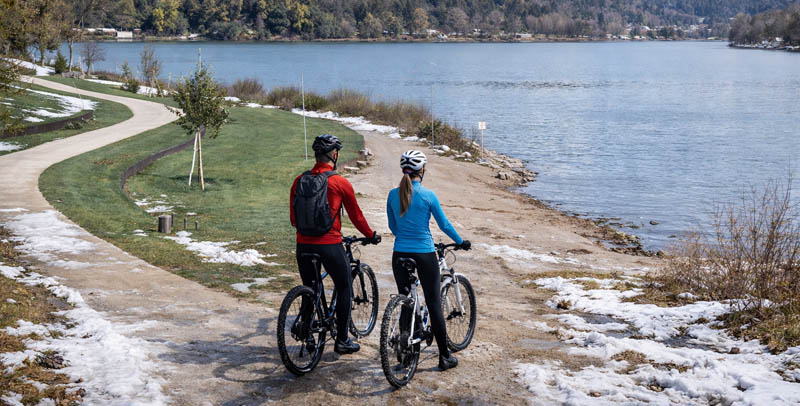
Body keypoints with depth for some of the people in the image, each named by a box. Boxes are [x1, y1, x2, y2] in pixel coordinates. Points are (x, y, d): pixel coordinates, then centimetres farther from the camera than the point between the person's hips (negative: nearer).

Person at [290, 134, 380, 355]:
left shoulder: (299, 181, 4)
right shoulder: (340, 183, -9)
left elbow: (293, 217, 11)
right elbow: (356, 215, 0)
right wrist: (371, 235, 16)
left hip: (304, 244, 4)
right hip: (330, 245, -4)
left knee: (309, 290, 20)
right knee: (344, 289, 13)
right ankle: (342, 340, 15)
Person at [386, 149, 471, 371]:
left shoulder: (393, 195, 1)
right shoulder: (428, 195, -10)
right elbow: (444, 224, -2)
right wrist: (461, 242, 14)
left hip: (400, 253, 3)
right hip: (425, 254, -3)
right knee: (434, 305, 4)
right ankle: (444, 356, 9)